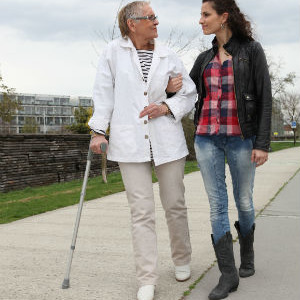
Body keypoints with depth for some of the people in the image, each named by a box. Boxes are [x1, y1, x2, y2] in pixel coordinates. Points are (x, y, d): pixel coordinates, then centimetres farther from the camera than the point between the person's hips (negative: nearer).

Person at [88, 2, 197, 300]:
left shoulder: (168, 57, 8)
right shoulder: (113, 52, 4)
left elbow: (190, 93, 12)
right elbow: (104, 93, 3)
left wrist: (167, 107, -6)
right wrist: (98, 131, -2)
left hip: (167, 142, 2)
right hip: (130, 144, -2)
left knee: (175, 205, 10)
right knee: (141, 212, -2)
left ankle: (182, 261, 33)